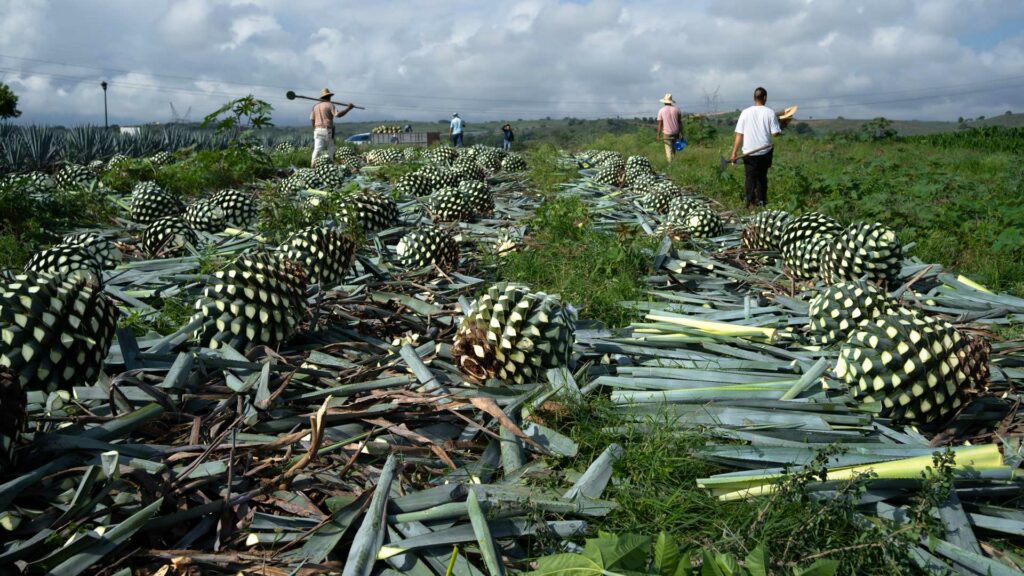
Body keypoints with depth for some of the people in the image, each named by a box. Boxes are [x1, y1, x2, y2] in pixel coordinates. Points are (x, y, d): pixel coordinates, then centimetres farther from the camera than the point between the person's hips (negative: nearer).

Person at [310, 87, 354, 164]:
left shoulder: (316, 106, 13)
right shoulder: (329, 105, -4)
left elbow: (312, 119, 11)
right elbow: (338, 114, -17)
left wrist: (315, 129, 20)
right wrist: (348, 108, -10)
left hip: (318, 130, 5)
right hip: (327, 130, -5)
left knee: (317, 149, -2)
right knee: (330, 149, 6)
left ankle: (313, 165, -12)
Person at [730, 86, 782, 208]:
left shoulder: (745, 112, -3)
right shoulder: (770, 112, -6)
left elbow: (739, 134, -4)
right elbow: (775, 133, -7)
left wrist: (734, 153, -2)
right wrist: (781, 129, 16)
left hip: (749, 152, 0)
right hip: (765, 152, 0)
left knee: (750, 177, 4)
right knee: (762, 176, 18)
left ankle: (750, 201, -9)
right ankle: (761, 200, 21)